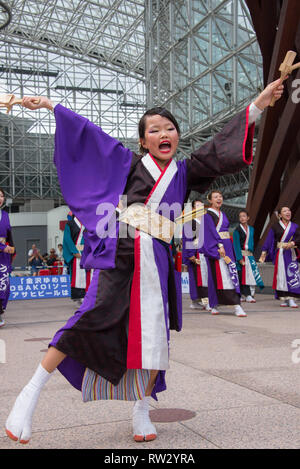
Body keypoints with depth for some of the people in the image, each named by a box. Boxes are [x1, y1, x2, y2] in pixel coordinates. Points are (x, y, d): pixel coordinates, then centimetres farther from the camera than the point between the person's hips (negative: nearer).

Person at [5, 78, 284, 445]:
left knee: (153, 333, 0)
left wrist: (258, 104, 4)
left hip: (157, 261, 3)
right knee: (94, 317, -18)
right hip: (119, 254, -3)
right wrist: (49, 104, 15)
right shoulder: (129, 162, 12)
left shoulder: (184, 172, 17)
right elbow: (88, 133, 13)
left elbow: (222, 150, 11)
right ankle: (30, 394, -9)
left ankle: (141, 411, 17)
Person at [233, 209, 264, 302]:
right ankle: (247, 296, -8)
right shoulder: (237, 230, -3)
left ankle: (243, 294, 12)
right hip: (241, 255, -5)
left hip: (249, 255, 5)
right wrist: (240, 258, -15)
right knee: (243, 275, -8)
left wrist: (251, 251, 8)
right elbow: (236, 245, -8)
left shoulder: (251, 229, 14)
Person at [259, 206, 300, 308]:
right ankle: (283, 299, 1)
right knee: (281, 275, -4)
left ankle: (291, 299, -5)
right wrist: (264, 252, -7)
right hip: (280, 253, -2)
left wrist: (292, 243, -21)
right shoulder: (275, 226, 5)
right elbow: (269, 239, 1)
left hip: (291, 254, 2)